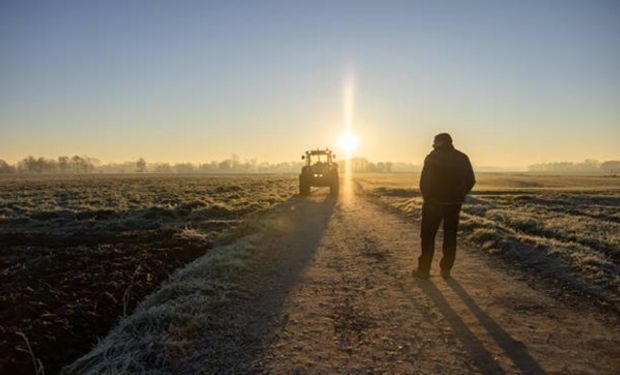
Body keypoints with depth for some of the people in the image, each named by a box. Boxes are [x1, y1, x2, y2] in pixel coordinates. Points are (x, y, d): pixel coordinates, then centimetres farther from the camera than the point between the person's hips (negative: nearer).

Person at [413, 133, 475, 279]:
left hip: (434, 203, -4)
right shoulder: (463, 158, 8)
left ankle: (424, 270, 7)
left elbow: (424, 181, -13)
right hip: (455, 204, 5)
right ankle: (446, 269, 15)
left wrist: (427, 197, 2)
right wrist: (459, 197, 12)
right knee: (450, 237, 12)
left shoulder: (433, 157, -9)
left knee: (428, 236, 4)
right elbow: (471, 181, 8)